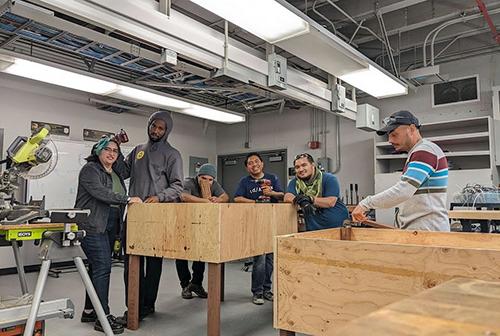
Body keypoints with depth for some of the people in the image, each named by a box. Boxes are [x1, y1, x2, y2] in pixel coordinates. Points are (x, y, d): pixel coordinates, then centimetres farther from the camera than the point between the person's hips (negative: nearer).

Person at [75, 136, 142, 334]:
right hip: (93, 226, -8)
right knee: (102, 268, -12)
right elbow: (100, 192, -20)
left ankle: (89, 311, 21)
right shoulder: (90, 169, -5)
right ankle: (103, 318, -8)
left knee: (97, 268, 11)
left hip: (110, 227, 8)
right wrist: (128, 199, -22)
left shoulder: (115, 174, 19)